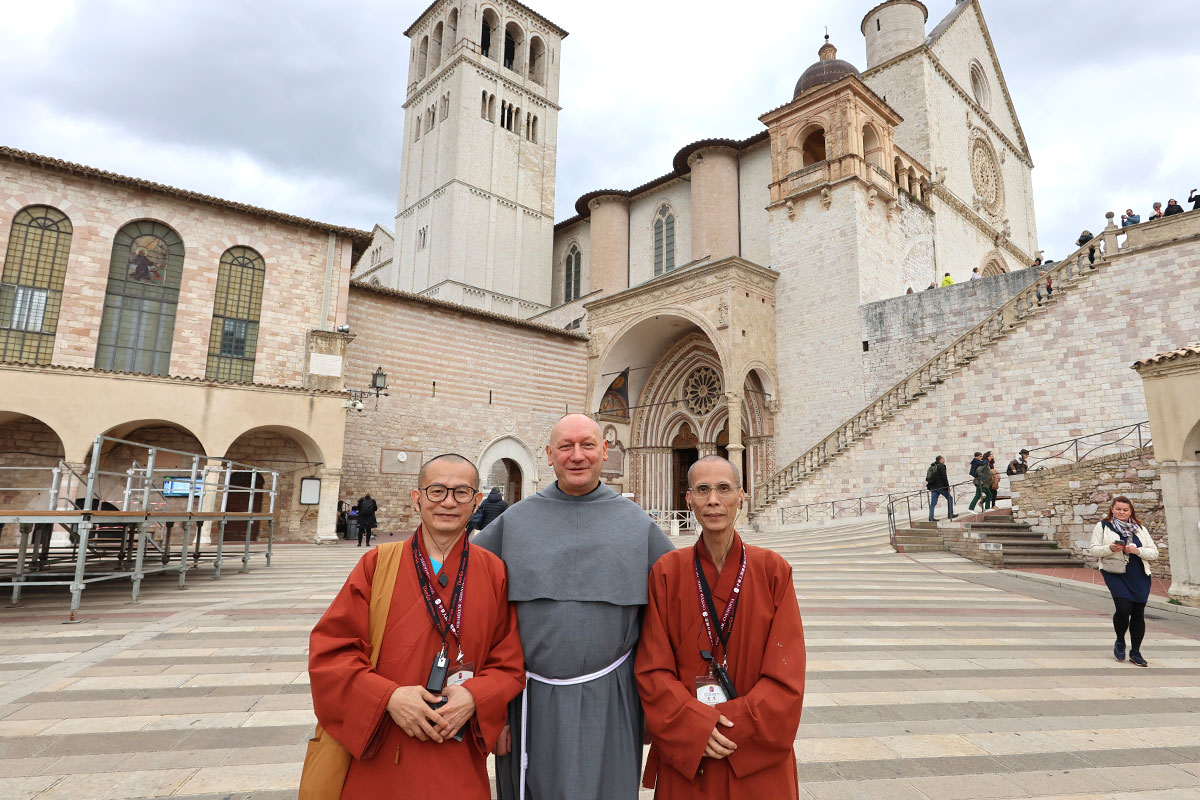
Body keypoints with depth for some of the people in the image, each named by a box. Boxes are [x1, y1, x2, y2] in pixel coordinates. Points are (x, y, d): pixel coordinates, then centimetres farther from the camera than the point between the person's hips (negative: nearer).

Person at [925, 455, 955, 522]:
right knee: (950, 499, 10)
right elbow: (944, 477, -13)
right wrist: (948, 486, -8)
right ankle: (950, 514, 13)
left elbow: (928, 478, 18)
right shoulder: (941, 466, -6)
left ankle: (931, 517, -5)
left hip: (932, 487, 7)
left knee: (933, 503, 3)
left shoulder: (931, 467, 18)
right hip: (940, 486, -7)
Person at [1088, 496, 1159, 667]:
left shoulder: (1140, 529, 13)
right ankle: (1120, 642, 10)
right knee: (1123, 608, -17)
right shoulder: (1102, 526, 5)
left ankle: (1135, 652, 20)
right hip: (1115, 574, -3)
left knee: (1138, 613, 5)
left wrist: (1138, 551, -10)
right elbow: (1094, 550, 2)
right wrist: (1110, 548, -17)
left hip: (1139, 576, 3)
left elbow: (1154, 552, 9)